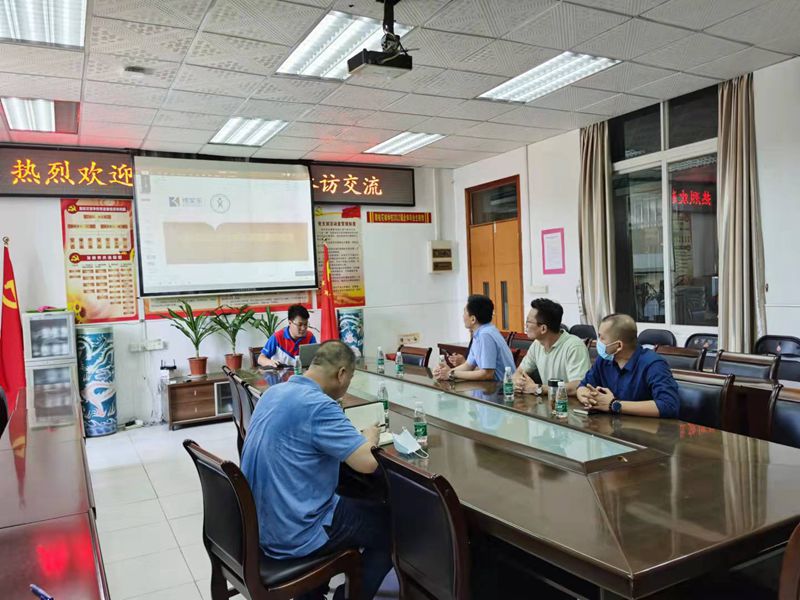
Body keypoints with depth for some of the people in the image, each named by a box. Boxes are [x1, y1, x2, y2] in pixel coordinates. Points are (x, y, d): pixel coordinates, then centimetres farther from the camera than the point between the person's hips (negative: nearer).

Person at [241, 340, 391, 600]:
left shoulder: (274, 393, 3)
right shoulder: (318, 405, -24)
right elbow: (367, 462, -28)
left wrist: (355, 437, 12)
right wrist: (369, 437, -6)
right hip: (293, 533, -8)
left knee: (352, 503, 31)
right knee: (390, 525, 10)